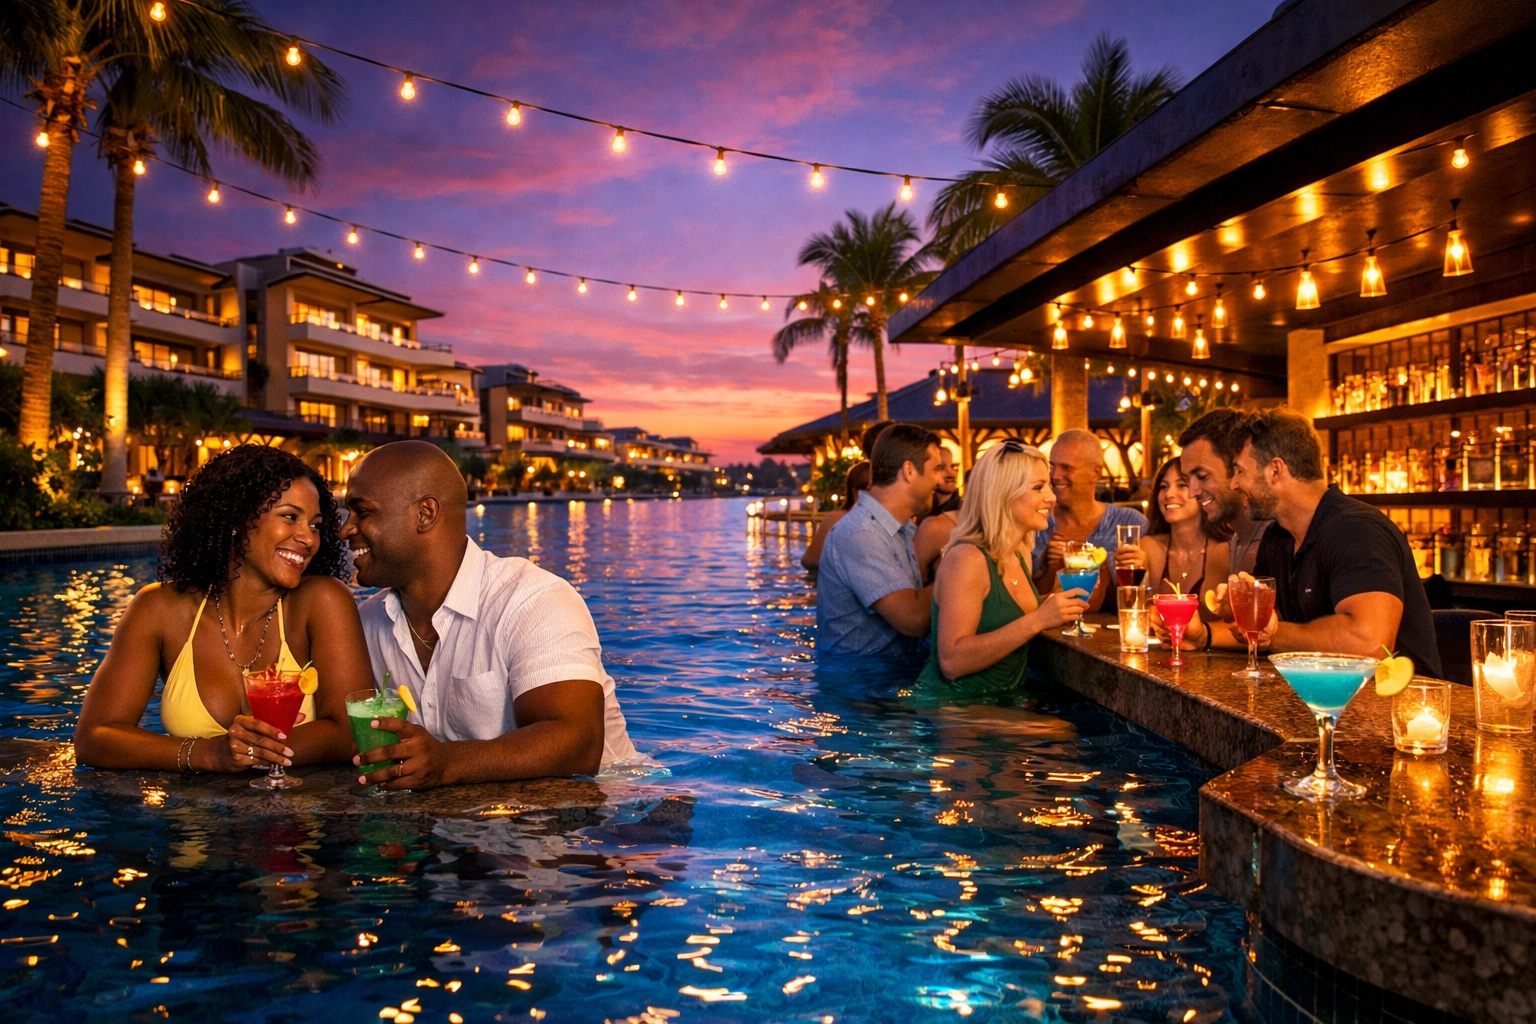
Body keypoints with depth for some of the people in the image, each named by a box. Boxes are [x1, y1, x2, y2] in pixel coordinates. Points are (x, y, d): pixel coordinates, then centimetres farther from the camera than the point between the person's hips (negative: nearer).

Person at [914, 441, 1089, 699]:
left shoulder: (1022, 553, 6)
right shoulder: (966, 558, -17)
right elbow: (952, 662, -24)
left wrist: (1057, 612, 3)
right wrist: (1036, 621, -26)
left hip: (998, 704, 7)